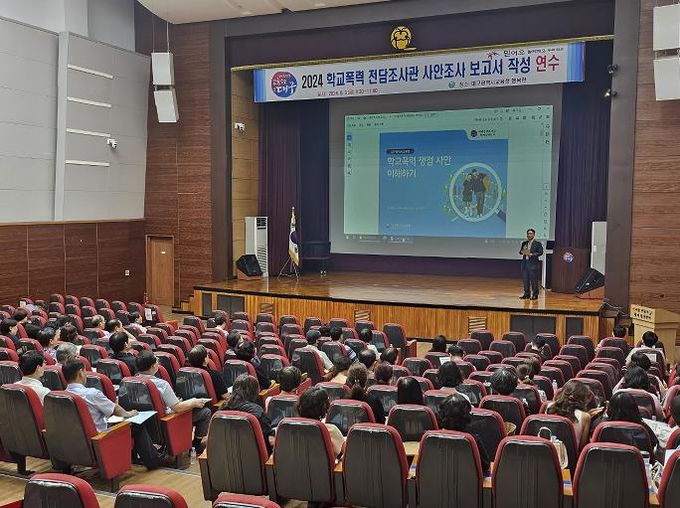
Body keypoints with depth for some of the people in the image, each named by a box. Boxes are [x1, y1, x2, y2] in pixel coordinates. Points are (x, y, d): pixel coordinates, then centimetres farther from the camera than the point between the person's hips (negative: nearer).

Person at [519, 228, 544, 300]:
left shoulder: (537, 243, -3)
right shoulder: (524, 243, 12)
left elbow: (540, 252, -10)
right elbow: (520, 251, 16)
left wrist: (531, 254, -19)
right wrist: (522, 252, -9)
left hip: (533, 264, -5)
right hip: (525, 263, 5)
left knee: (534, 280, -3)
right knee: (525, 280, 8)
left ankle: (535, 295, 5)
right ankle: (526, 293, 17)